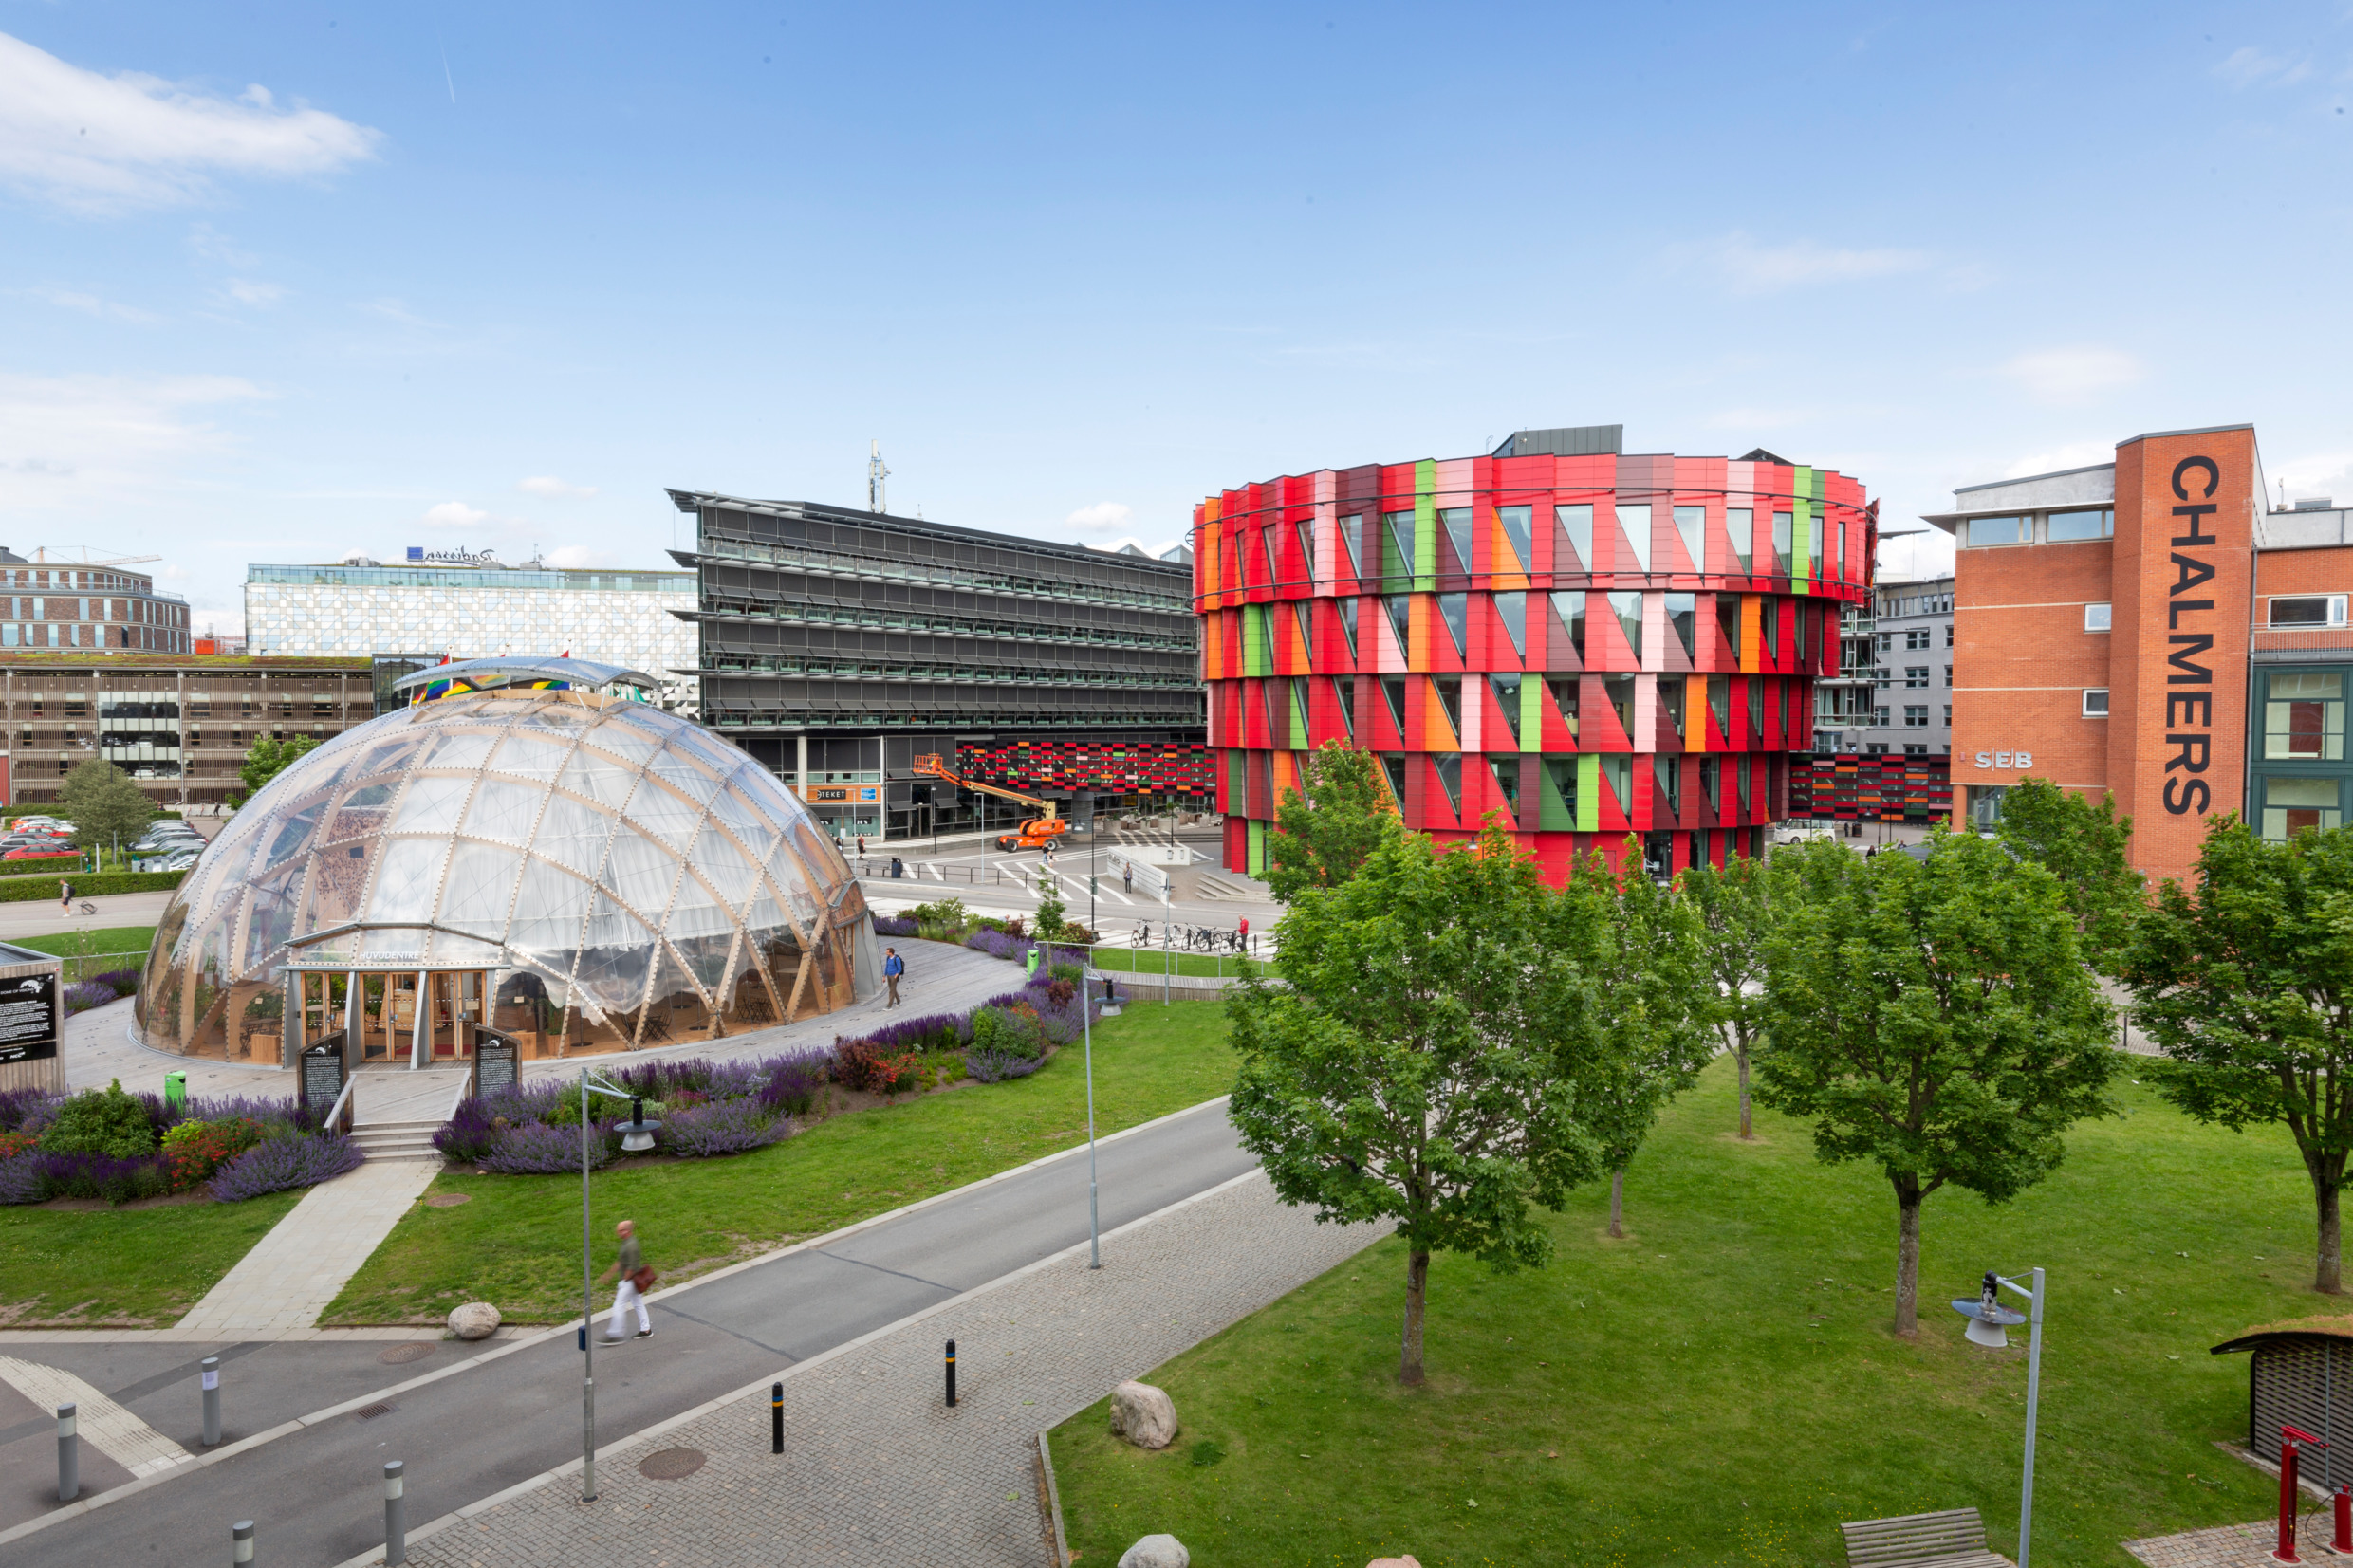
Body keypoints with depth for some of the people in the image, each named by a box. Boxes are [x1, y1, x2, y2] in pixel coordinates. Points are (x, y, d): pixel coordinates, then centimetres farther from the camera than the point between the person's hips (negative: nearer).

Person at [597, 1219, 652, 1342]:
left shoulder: (630, 1246, -25)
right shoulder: (627, 1242, 7)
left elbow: (631, 1267, -24)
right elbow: (620, 1262, 17)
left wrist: (623, 1282, -16)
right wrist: (607, 1275, 19)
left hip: (630, 1281, -10)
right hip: (635, 1281, 10)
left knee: (619, 1306, -2)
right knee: (638, 1304, 16)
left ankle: (614, 1335, 5)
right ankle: (646, 1330, 25)